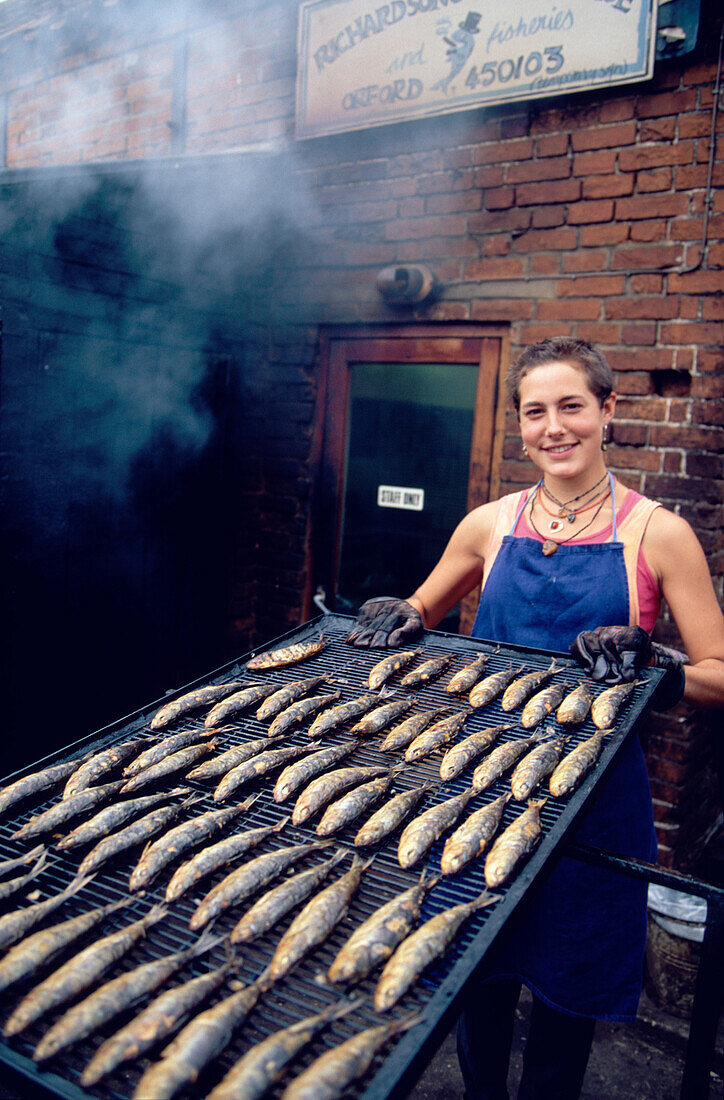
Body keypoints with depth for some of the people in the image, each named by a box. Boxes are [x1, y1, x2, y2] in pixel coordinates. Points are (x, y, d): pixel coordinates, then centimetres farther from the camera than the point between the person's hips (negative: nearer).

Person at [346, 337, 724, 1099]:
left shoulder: (657, 534, -7)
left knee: (566, 985, 15)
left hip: (593, 795, -2)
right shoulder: (491, 524, 1)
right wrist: (395, 619, -8)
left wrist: (652, 666, -26)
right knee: (480, 970, 18)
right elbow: (422, 612, 14)